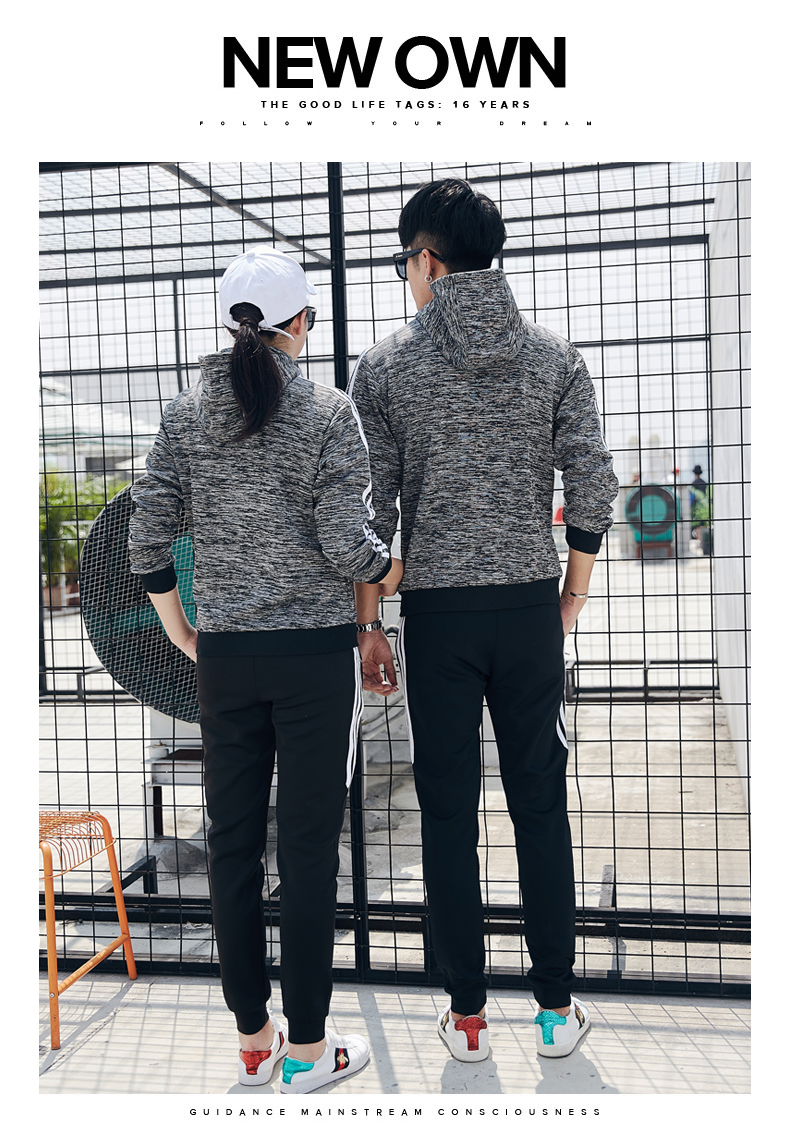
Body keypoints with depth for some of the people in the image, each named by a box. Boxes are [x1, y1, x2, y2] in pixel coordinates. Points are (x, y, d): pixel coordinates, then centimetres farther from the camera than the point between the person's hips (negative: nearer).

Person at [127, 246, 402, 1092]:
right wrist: (393, 570, 8)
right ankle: (306, 1048, 17)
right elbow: (346, 544, -13)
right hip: (316, 651, -3)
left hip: (224, 656, 4)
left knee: (233, 844, 12)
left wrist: (181, 634, 14)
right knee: (308, 847, 5)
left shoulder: (185, 415, 4)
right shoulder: (329, 412, -7)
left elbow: (148, 541, 1)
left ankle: (253, 1039, 25)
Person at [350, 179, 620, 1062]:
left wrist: (367, 624, 5)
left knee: (448, 814, 8)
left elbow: (372, 506, -3)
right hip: (530, 607, 2)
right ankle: (556, 1008, 20)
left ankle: (467, 1015, 18)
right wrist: (574, 592, 12)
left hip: (435, 610, -1)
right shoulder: (555, 359, 3)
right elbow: (592, 487, -2)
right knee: (541, 806, 11)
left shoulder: (384, 366, -1)